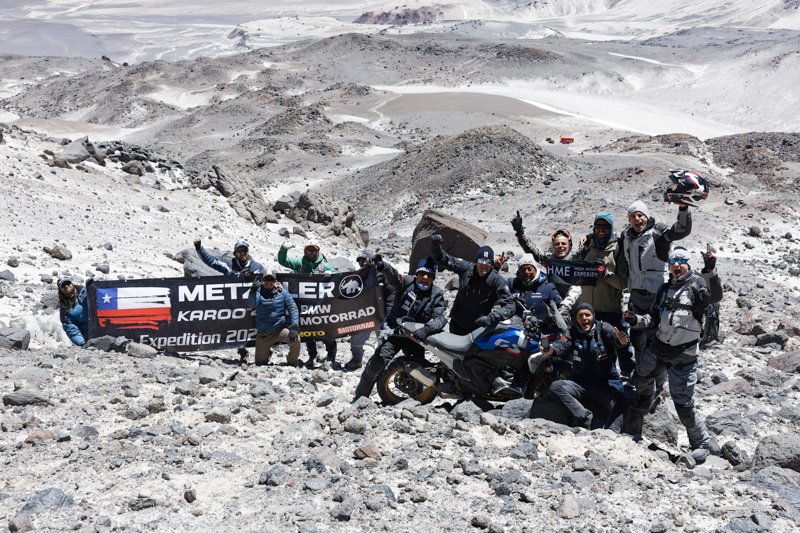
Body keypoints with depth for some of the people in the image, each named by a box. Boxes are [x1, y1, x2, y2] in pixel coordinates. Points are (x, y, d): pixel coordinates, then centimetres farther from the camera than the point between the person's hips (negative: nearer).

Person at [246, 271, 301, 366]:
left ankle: (293, 364, -5)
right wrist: (253, 290, -34)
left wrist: (294, 327, -17)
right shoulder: (258, 293, -1)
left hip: (281, 330, -1)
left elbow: (292, 308, -5)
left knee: (296, 339, -29)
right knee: (259, 363, 7)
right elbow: (252, 305, -18)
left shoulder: (282, 293, 0)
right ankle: (266, 354, 44)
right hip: (263, 334, 1)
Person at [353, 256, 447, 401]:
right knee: (378, 362, -17)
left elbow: (440, 318, -13)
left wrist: (427, 329, -34)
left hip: (415, 336, 2)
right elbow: (394, 276, -26)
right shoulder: (408, 282, -5)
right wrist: (383, 266, -50)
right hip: (394, 332, -2)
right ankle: (360, 397, -3)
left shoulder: (436, 294, -1)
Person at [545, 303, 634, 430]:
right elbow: (564, 344, -18)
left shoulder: (604, 329, -3)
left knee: (621, 403, -31)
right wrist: (552, 349, -42)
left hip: (606, 384, -2)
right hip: (580, 382, 3)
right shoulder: (573, 332, 4)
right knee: (555, 387, -24)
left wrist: (623, 343, -47)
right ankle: (586, 419, -25)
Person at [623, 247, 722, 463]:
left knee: (683, 402, -7)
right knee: (641, 386, 16)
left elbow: (715, 296, -28)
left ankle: (702, 443, 11)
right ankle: (633, 431, 35)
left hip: (683, 355, -6)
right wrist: (636, 320, -2)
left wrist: (710, 271, -43)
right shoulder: (665, 289, 13)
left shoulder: (696, 285, -6)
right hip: (658, 348, 7)